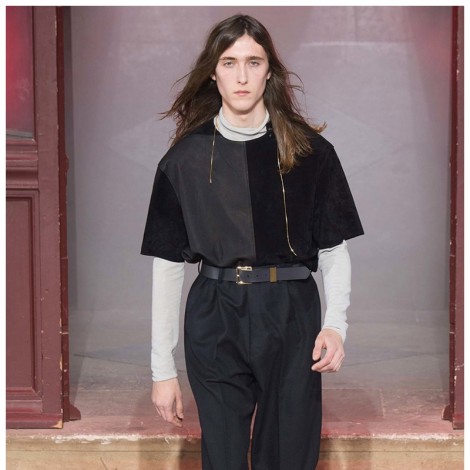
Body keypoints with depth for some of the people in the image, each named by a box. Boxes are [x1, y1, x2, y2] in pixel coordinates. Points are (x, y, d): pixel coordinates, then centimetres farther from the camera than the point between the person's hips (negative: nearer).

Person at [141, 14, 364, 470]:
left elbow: (334, 248, 6)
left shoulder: (310, 151, 3)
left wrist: (336, 323, -12)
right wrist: (162, 368, 2)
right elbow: (167, 264, 5)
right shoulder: (186, 157, 3)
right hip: (214, 321, 0)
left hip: (291, 316, 0)